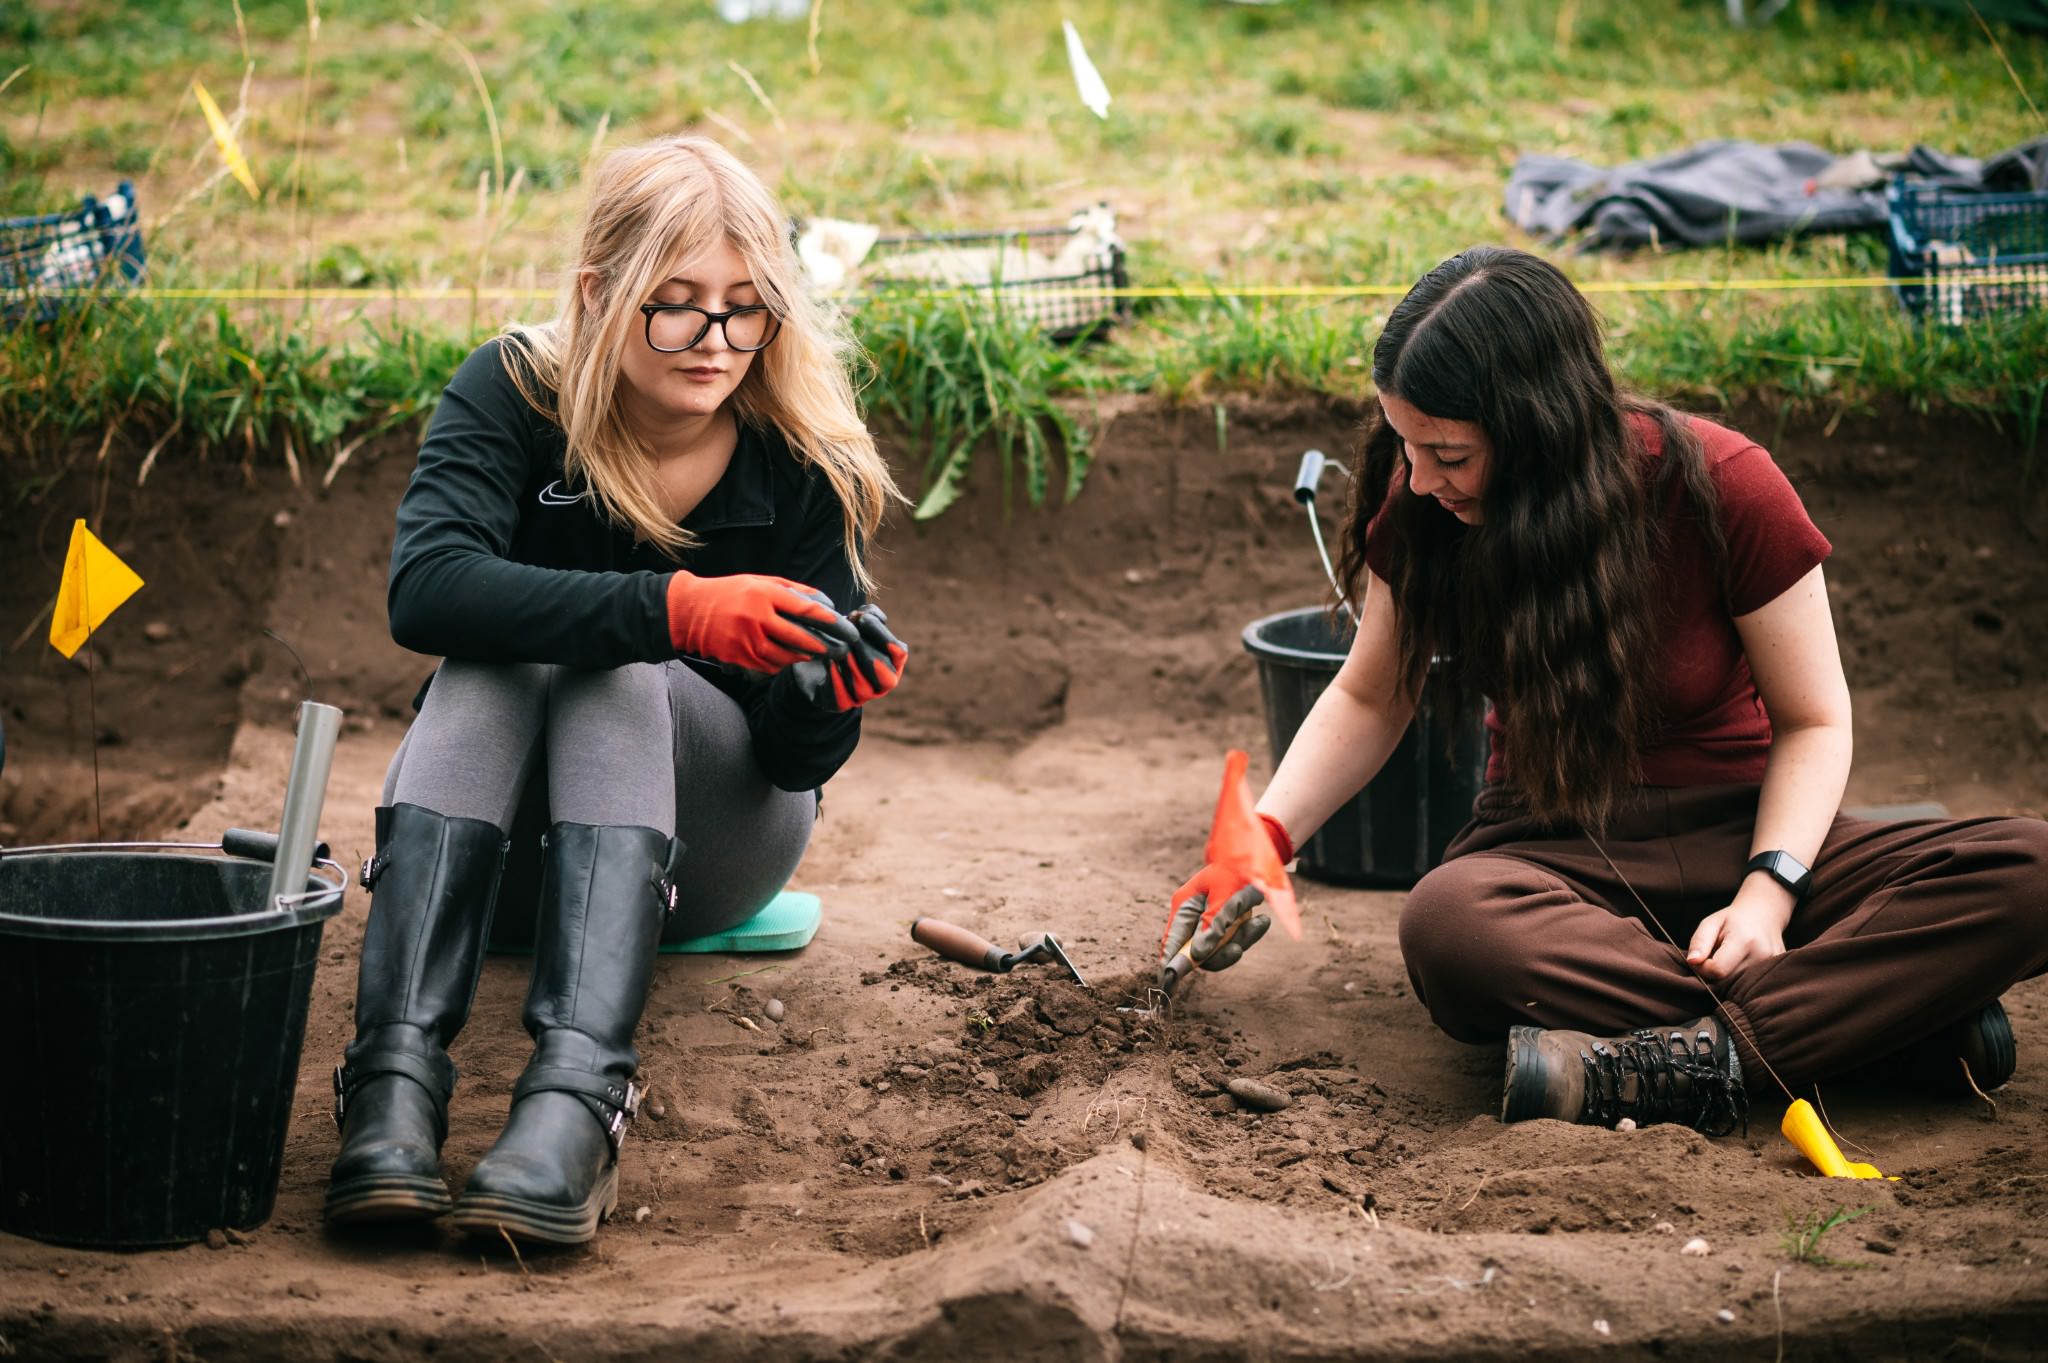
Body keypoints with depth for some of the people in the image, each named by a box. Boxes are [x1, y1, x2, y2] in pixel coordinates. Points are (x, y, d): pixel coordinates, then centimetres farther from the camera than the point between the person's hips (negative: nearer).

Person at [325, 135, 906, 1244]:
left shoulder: (800, 462, -11)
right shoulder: (511, 395, -13)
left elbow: (799, 758, -9)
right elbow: (425, 589, -33)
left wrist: (833, 696, -34)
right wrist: (678, 609, -44)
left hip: (708, 840, 0)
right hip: (501, 817, 0)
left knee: (616, 677, -32)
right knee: (496, 660, -32)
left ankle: (575, 1096, -53)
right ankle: (396, 1075, -48)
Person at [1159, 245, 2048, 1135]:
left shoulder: (1718, 485, -14)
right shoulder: (1423, 508, -7)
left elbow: (1811, 720, -6)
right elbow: (1370, 698, 10)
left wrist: (1767, 892, -22)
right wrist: (1261, 843, -4)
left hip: (1737, 829, -1)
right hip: (1554, 851, 1)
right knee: (1444, 928, -40)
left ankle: (1691, 1061, -41)